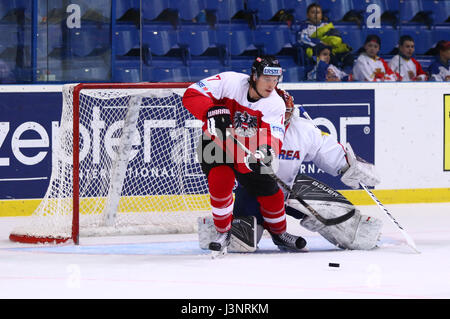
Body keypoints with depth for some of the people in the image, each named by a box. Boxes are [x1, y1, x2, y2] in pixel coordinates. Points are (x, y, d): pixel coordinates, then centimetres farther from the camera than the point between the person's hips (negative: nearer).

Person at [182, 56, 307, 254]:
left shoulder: (276, 104, -14)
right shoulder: (230, 81, -22)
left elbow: (273, 136, -25)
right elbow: (192, 94, -25)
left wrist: (265, 151, -49)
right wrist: (212, 111, -42)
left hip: (247, 152, 3)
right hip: (216, 145, -3)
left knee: (269, 190, -3)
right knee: (221, 181, -25)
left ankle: (278, 232, 25)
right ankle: (223, 232, -4)